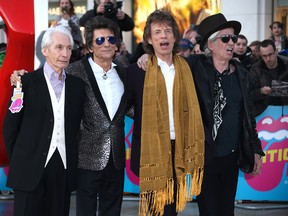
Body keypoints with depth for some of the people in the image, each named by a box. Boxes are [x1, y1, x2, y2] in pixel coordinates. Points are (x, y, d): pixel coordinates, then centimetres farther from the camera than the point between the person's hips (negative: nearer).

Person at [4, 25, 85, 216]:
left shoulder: (77, 85, 10)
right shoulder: (27, 82, -3)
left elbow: (76, 125, 14)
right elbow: (10, 125, 1)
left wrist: (72, 160, 9)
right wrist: (17, 162, 3)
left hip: (64, 169, 4)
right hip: (30, 169, -3)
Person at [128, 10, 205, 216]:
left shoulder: (186, 69, 7)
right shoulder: (137, 70, -3)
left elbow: (193, 109, 9)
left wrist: (193, 148, 4)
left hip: (180, 149, 3)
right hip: (151, 150, -3)